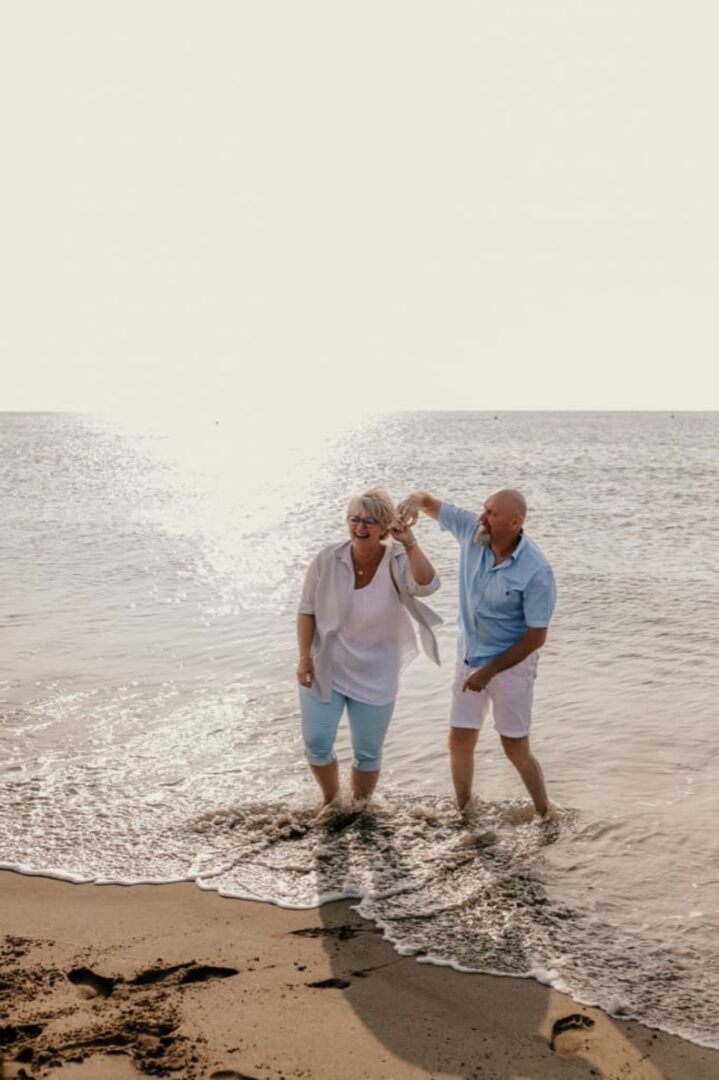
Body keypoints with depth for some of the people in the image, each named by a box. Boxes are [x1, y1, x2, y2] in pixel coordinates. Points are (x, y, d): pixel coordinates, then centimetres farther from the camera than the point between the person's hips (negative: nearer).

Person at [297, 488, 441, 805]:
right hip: (324, 670, 1)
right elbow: (307, 610, -2)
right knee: (316, 745, 4)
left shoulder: (397, 562, -15)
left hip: (375, 677, -1)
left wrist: (410, 544, -44)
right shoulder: (327, 560, -11)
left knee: (368, 753, 11)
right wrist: (304, 656, -7)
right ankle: (331, 800, 34)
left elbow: (426, 586, -36)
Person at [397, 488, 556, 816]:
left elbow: (536, 636, -19)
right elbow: (430, 503, 1)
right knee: (460, 741, 10)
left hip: (511, 663, -5)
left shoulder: (536, 571, -25)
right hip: (469, 658, 5)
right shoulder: (472, 530, -10)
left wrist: (489, 671, -17)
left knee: (516, 749, 3)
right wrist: (414, 501, -25)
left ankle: (546, 818, 24)